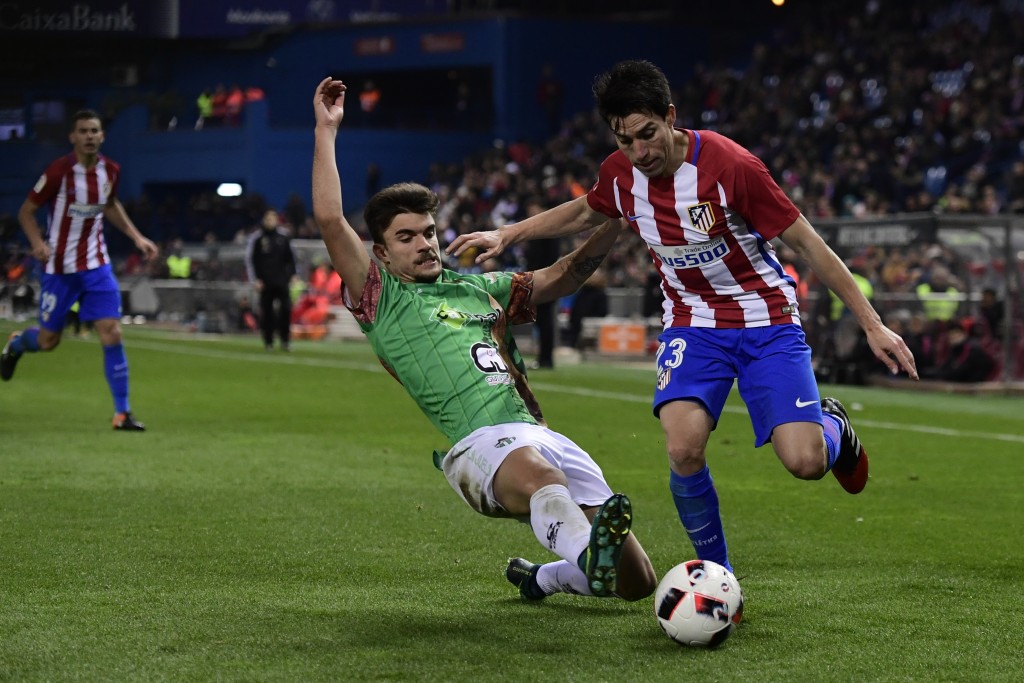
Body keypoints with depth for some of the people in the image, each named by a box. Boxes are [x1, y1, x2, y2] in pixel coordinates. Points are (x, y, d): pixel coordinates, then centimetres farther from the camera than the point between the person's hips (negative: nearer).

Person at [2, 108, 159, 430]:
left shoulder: (110, 170, -2)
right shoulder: (58, 171, -17)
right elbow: (26, 211, -9)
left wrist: (137, 238, 9)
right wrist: (37, 242, -27)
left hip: (96, 265, 3)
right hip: (59, 267, -3)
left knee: (112, 335, -9)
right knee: (48, 340, 9)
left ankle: (122, 413, -3)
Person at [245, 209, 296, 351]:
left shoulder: (283, 236, 7)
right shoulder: (257, 238, -1)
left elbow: (290, 257, 16)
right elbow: (249, 259, 1)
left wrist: (292, 274, 8)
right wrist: (254, 279, -5)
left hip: (281, 280, 2)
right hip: (265, 282, -1)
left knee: (286, 309, -9)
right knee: (266, 311, 1)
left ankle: (285, 340, -1)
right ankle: (268, 342, 11)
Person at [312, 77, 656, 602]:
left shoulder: (480, 288, 27)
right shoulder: (382, 301, 10)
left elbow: (563, 276, 33)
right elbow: (330, 219, 0)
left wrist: (615, 222, 21)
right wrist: (326, 130, 2)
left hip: (541, 435, 6)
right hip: (480, 442, -6)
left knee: (636, 582, 0)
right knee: (539, 475, -43)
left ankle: (539, 578, 29)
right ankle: (590, 555, -74)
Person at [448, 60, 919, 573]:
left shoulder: (729, 165, -23)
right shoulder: (620, 173, -8)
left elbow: (809, 246, -16)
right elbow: (585, 212, 19)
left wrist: (872, 325, -14)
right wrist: (506, 235, 11)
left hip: (767, 323, -3)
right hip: (691, 324, 3)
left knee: (805, 462, -17)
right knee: (683, 450, -24)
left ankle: (833, 427, 23)